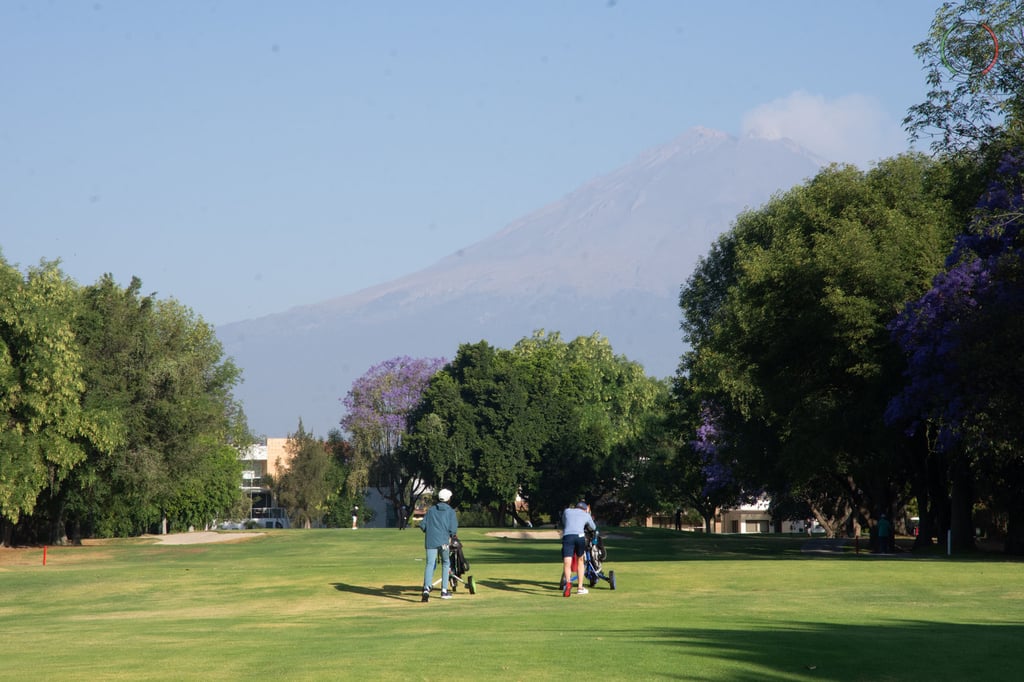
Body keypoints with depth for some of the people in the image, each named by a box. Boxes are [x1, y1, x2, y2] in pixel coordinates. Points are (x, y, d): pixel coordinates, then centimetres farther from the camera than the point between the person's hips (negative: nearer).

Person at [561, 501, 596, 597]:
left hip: (567, 536, -1)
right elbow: (593, 528, 41)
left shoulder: (567, 511, 25)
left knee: (567, 563, -12)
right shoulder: (586, 515, 24)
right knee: (580, 560, 24)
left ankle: (568, 582, -41)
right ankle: (580, 587, 24)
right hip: (580, 536, 1)